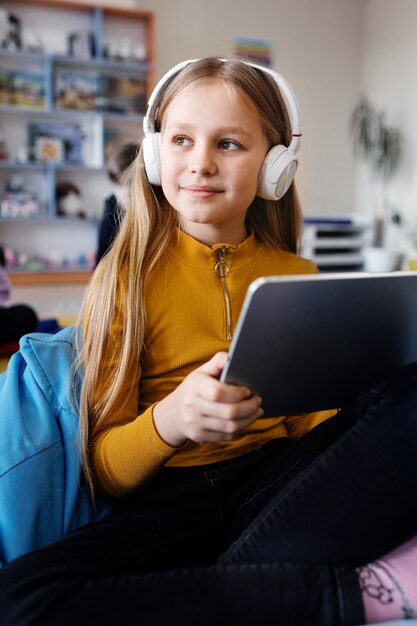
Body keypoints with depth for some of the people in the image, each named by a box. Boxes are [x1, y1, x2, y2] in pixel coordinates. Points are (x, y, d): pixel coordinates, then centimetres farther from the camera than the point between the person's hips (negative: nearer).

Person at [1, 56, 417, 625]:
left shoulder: (300, 279, 11)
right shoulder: (127, 278, 3)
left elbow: (315, 418, 10)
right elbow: (105, 469, 0)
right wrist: (168, 422, -22)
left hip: (281, 477, 2)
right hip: (170, 498, -1)